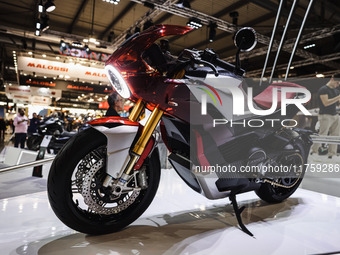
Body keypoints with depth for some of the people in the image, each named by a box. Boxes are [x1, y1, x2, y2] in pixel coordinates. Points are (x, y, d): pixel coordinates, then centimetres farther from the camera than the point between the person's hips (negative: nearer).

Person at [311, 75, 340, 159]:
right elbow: (326, 103, -18)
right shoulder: (323, 89, -7)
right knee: (322, 135, -12)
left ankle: (331, 155, 5)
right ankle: (313, 152, -5)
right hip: (325, 116, -8)